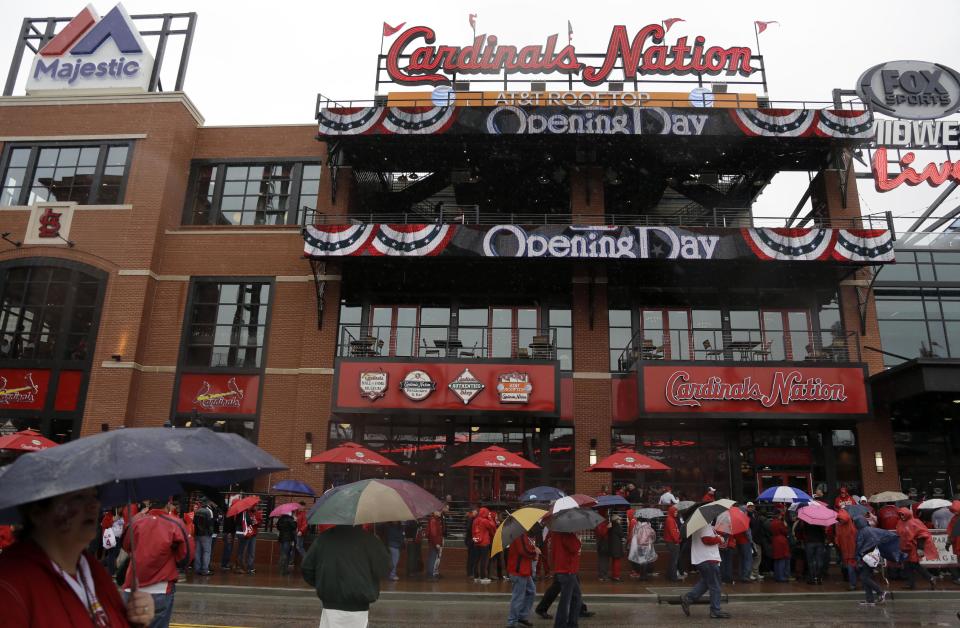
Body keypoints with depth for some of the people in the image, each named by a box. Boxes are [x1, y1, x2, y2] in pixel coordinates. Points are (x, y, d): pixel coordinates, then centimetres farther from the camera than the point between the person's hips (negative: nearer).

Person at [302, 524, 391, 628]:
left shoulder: (323, 538, 1)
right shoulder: (366, 538, -10)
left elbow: (306, 568, 7)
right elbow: (384, 567, -6)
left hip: (331, 603, 2)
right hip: (358, 604, -2)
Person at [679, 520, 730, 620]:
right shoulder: (705, 525, -18)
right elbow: (707, 539, -26)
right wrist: (719, 539, -10)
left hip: (701, 559, 10)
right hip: (708, 559, -10)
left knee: (705, 582, 18)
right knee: (715, 586, 0)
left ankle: (687, 598, 12)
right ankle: (715, 611, 7)